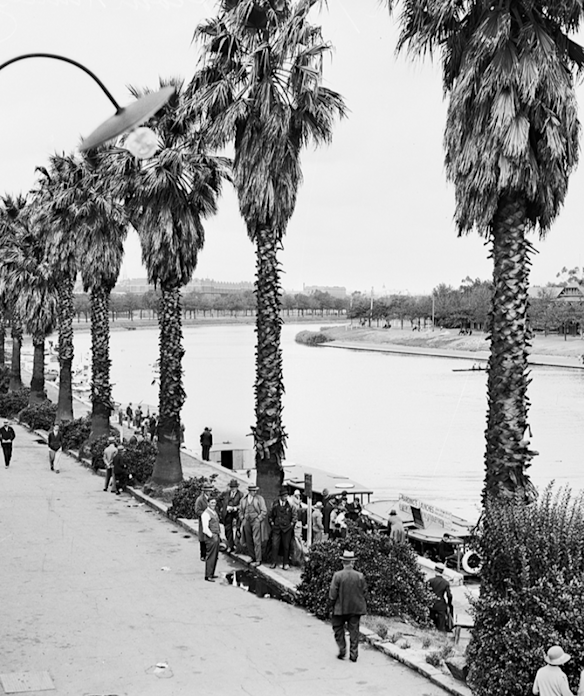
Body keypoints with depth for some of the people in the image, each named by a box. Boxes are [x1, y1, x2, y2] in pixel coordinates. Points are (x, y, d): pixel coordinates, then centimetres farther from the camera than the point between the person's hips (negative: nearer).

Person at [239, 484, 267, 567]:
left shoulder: (259, 498, 1)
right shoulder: (243, 499, 12)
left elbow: (264, 511, 0)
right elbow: (241, 511, 21)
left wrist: (259, 519, -6)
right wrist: (242, 520, 12)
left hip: (256, 520, -4)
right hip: (246, 522, 4)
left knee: (256, 541, -9)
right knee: (249, 541, 5)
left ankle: (258, 560, -7)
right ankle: (251, 558, 15)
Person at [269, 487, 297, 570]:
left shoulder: (290, 504, -1)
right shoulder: (275, 504, 5)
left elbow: (294, 515, 4)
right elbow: (271, 514, 17)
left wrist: (292, 524, -2)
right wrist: (272, 522, 9)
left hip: (287, 528, -1)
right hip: (276, 528, 1)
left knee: (286, 546, 3)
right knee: (274, 545, -4)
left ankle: (286, 563, 11)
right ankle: (273, 562, 2)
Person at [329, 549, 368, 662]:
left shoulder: (337, 575, -15)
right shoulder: (360, 576, -9)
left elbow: (332, 594, -12)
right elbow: (364, 592, 1)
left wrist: (333, 604, 5)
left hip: (340, 608, -2)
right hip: (356, 608, 2)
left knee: (338, 629, 17)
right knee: (354, 631, 11)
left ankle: (342, 650, 11)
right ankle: (354, 654, 13)